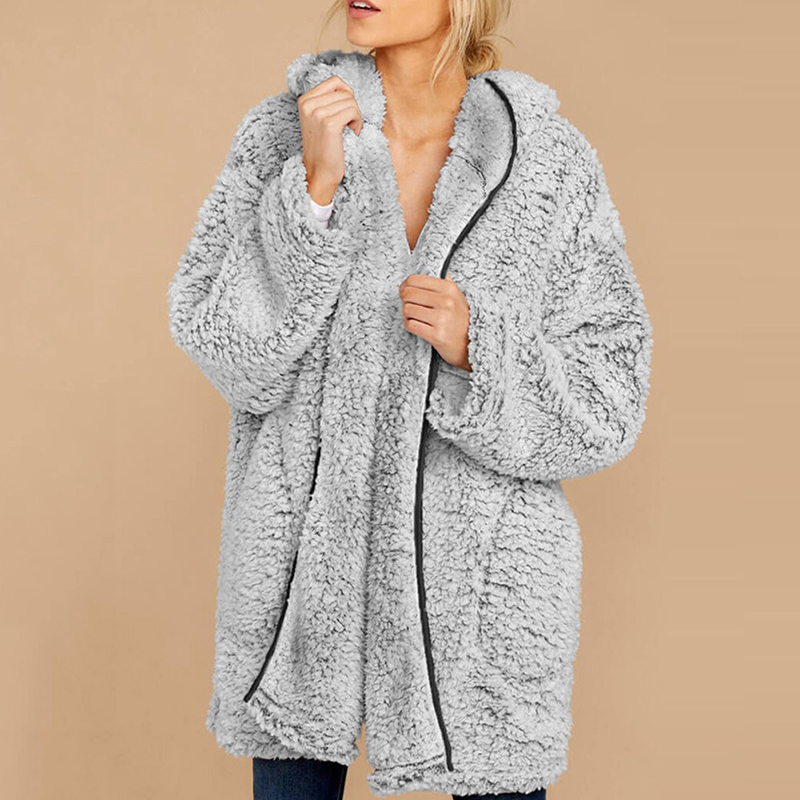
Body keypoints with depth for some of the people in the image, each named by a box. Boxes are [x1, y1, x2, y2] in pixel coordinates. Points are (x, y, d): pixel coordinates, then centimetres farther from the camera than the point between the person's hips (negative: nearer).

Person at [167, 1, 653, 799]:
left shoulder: (554, 162, -3)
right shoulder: (282, 130, -1)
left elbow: (607, 402, -2)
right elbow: (225, 351, -8)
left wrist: (476, 347, -18)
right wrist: (314, 188, -17)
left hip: (480, 577, -1)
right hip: (304, 557, 1)